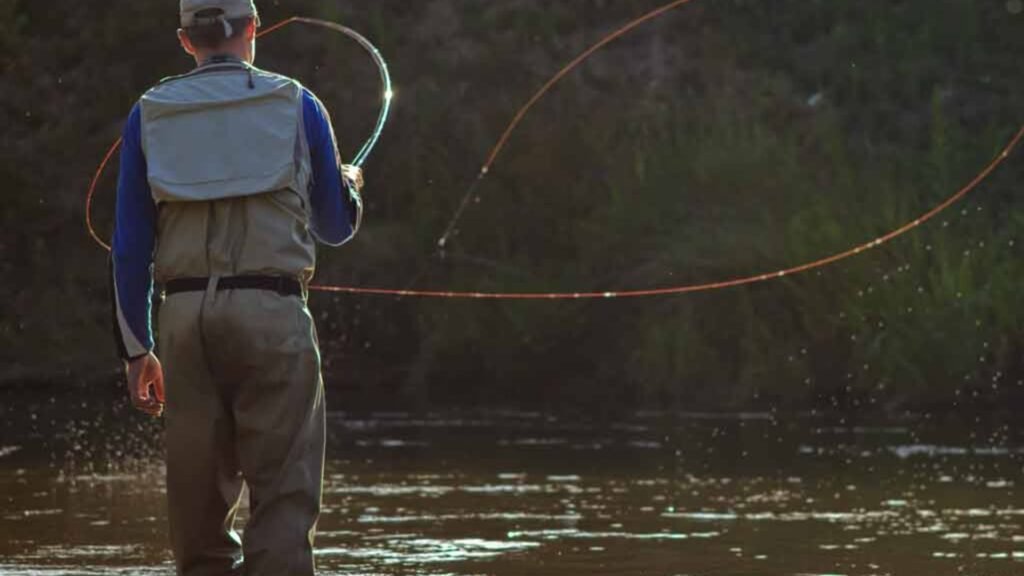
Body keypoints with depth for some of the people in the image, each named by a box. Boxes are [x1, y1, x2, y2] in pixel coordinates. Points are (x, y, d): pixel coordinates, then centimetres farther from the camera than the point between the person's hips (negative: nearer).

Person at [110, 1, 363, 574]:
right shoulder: (297, 106, 5)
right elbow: (335, 227, 14)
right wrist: (351, 186, 37)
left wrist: (137, 349, 14)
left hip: (186, 315, 2)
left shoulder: (150, 116, 10)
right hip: (272, 312, -2)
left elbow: (130, 247, 8)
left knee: (198, 503, 9)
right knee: (284, 497, -4)